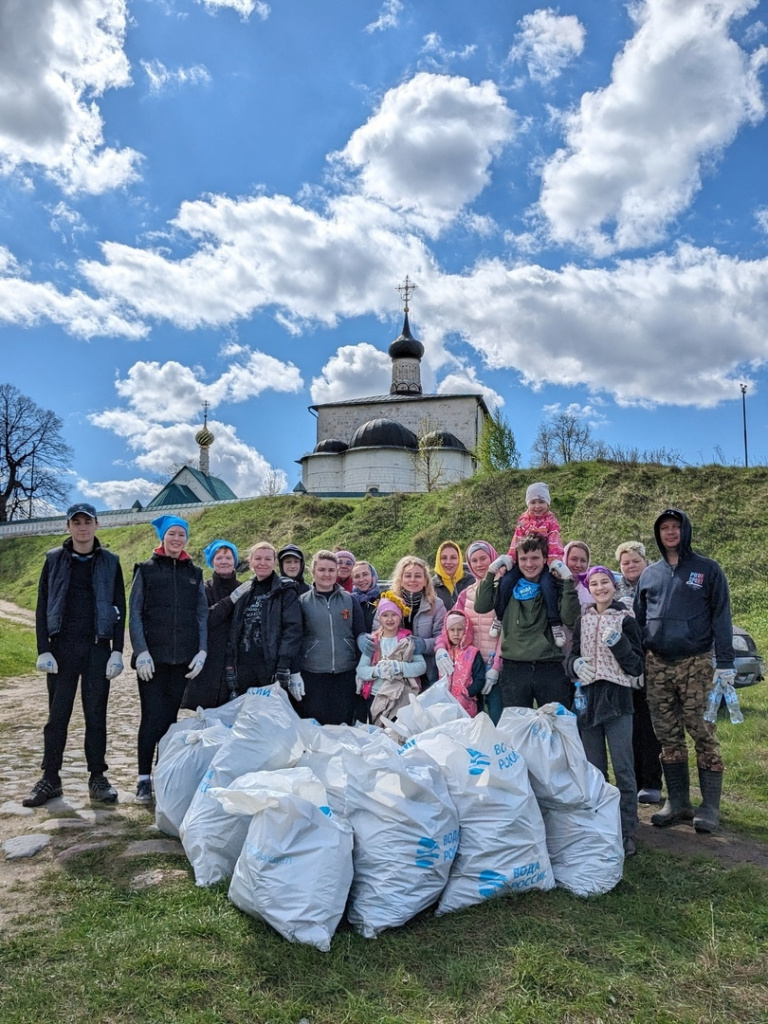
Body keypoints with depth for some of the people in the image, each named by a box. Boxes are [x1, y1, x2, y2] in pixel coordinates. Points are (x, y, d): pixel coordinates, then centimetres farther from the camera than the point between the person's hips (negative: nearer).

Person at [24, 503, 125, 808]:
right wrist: (43, 650, -4)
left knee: (96, 714, 5)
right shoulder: (54, 560, 5)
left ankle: (98, 778, 13)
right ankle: (50, 779, 15)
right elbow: (42, 607, 4)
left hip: (97, 648, 0)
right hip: (62, 648, 0)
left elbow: (119, 609, 4)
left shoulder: (110, 562, 5)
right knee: (57, 714, 5)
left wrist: (117, 651, -3)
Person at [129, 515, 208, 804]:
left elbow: (202, 615, 11)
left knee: (170, 716, 7)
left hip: (183, 658, 2)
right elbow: (134, 614, 0)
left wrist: (202, 651, 0)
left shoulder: (194, 574, 12)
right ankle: (144, 779, 4)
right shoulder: (146, 570, 5)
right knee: (152, 716, -5)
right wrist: (141, 651, -10)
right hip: (152, 657, -2)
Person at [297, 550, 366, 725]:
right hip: (312, 673, -1)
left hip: (345, 672, 1)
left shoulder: (350, 600, 7)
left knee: (343, 722, 6)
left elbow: (360, 634, 8)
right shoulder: (303, 601, 4)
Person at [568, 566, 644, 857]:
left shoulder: (625, 620, -2)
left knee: (623, 770, -5)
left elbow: (636, 667, -4)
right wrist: (575, 663, -6)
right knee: (593, 769, 12)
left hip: (617, 699, -4)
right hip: (588, 698, 4)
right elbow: (573, 655, 16)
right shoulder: (583, 620, 9)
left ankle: (627, 834, 2)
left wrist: (618, 643, -19)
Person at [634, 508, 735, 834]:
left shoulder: (707, 569, 2)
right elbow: (638, 620, 15)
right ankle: (677, 803, 17)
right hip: (657, 665, 4)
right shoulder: (649, 574, 13)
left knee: (703, 734, -2)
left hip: (696, 664, -3)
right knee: (668, 737, 8)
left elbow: (721, 617, -1)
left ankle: (710, 806, 8)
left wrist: (725, 663, -9)